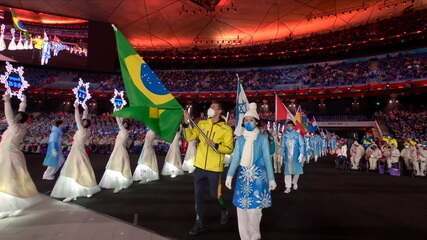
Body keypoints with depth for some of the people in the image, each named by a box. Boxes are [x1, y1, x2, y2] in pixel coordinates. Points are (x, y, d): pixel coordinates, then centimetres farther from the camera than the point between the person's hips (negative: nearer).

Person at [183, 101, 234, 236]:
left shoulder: (226, 129, -7)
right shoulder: (201, 124, 5)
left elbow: (229, 148, -9)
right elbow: (189, 137, -2)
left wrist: (216, 145, -22)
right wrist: (187, 123, -13)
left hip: (214, 168, -4)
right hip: (199, 166, 4)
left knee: (214, 194, 9)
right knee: (198, 196, 10)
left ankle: (224, 211, 41)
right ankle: (199, 224, 26)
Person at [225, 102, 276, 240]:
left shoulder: (262, 138, -1)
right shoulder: (240, 139, 8)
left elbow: (267, 159, -1)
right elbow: (235, 158, 6)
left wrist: (271, 178, -1)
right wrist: (229, 175, -3)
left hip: (258, 176, -3)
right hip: (243, 176, 4)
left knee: (254, 207, -3)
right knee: (241, 207, 6)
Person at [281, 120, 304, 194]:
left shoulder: (297, 135, -4)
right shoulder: (284, 135, 3)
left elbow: (302, 145, -5)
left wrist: (301, 155, -13)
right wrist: (283, 155, 9)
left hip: (296, 156, -1)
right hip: (287, 157, 1)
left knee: (297, 170, 10)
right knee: (287, 171, -2)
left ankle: (294, 183, 36)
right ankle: (288, 187, 5)